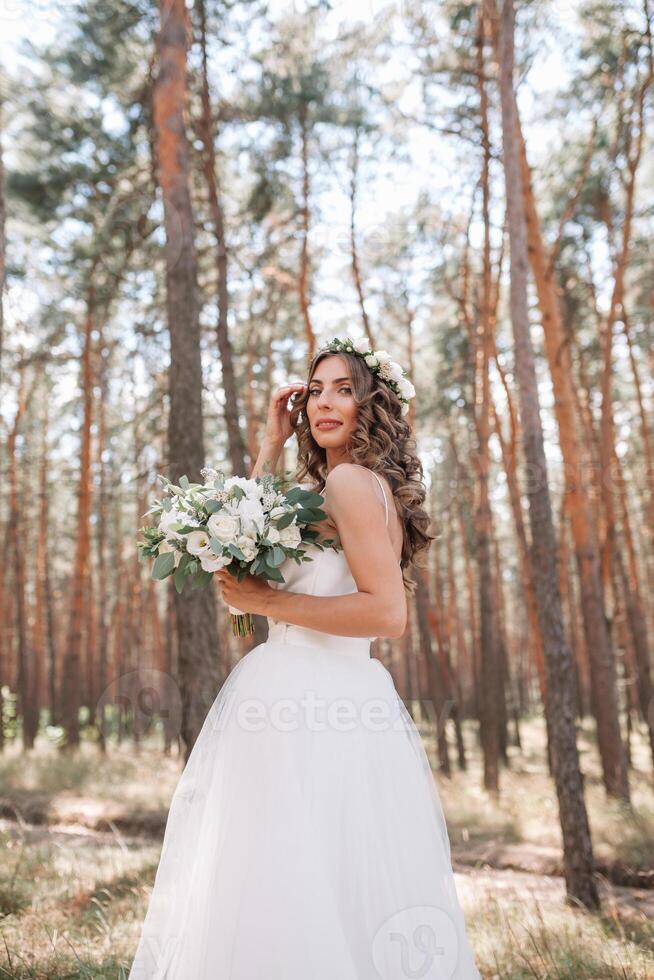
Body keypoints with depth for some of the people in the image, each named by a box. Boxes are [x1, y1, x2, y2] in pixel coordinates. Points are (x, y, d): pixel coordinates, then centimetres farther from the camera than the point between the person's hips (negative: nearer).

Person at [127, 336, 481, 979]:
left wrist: (268, 602, -14)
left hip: (305, 702, -9)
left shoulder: (351, 479, -10)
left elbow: (387, 612, -19)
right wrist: (272, 444, 16)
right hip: (343, 694, 9)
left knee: (290, 891, 0)